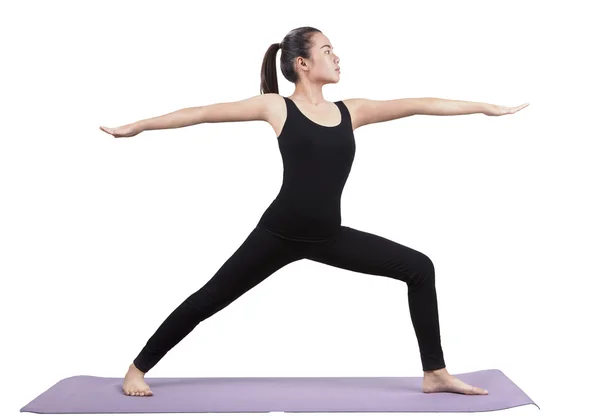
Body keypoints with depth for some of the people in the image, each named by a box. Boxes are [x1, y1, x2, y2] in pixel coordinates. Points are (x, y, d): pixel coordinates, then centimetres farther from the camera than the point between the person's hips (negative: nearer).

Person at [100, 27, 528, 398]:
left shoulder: (351, 111, 8)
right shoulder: (276, 107, -3)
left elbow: (417, 105, 9)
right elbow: (206, 112, -1)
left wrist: (485, 106, 13)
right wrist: (137, 126, 2)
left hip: (329, 237, 5)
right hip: (279, 233, -5)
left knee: (419, 268, 0)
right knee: (209, 299, 2)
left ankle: (435, 374, 10)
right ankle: (137, 370, 21)